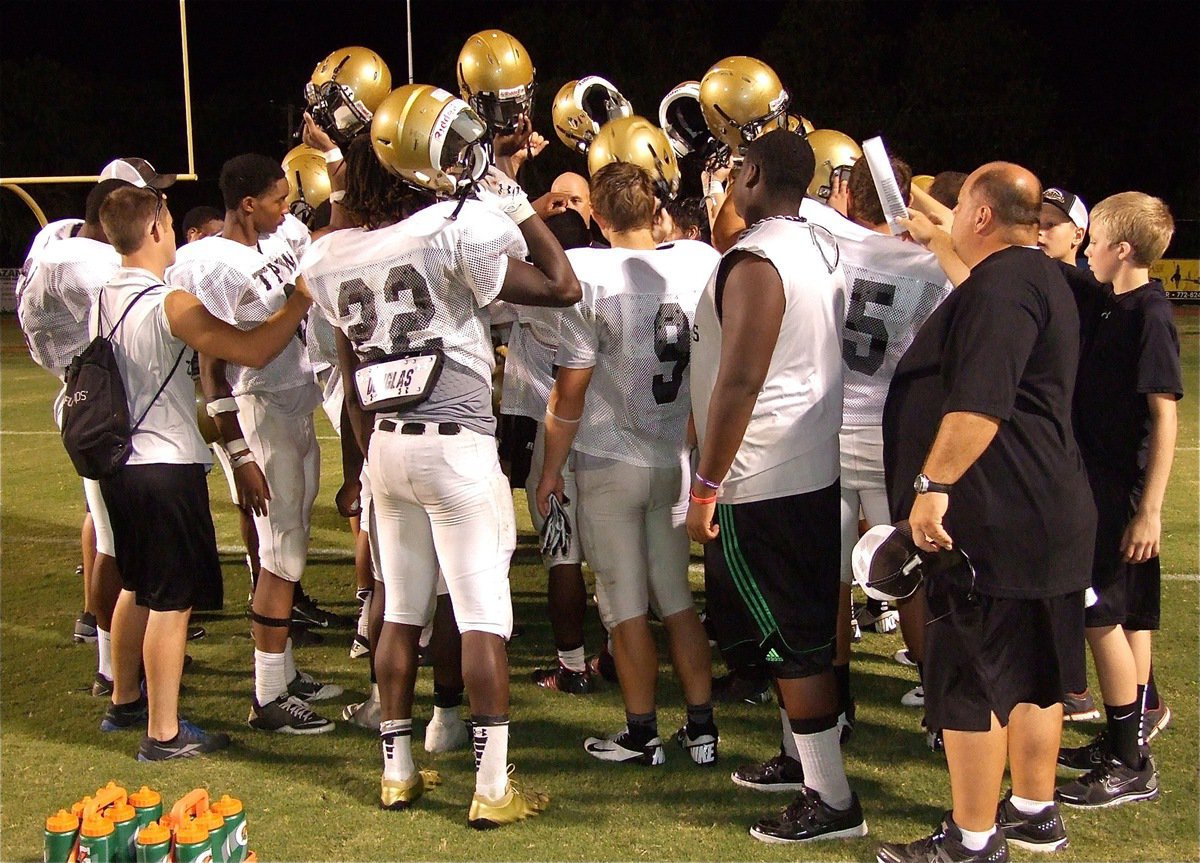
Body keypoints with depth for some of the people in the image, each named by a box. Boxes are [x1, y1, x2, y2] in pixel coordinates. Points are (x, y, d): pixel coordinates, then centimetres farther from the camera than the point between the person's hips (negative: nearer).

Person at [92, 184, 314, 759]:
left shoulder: (102, 299, 6)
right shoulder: (169, 305, -19)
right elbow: (253, 350, -25)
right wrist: (301, 300, -13)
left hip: (119, 462, 9)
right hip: (167, 466, -8)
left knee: (136, 587, 23)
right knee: (171, 601, -1)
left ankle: (124, 701, 36)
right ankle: (164, 733, 5)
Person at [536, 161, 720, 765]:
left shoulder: (588, 275, -16)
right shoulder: (701, 262, -4)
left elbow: (571, 390, -13)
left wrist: (551, 467, -3)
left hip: (609, 463, -4)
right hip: (677, 459, 4)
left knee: (626, 603, 5)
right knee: (676, 595, 15)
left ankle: (641, 734, 14)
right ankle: (701, 727, 19)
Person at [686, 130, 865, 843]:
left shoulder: (755, 261, -18)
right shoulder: (823, 250, 9)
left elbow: (739, 381, -24)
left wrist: (707, 483, -18)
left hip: (761, 483, -9)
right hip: (817, 470, 9)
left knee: (791, 640, -3)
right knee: (804, 631, 19)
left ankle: (832, 800, 2)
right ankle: (805, 756, 33)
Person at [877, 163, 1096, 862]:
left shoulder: (1001, 286, -18)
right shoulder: (1039, 278, 17)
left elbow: (981, 402, -30)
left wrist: (934, 483, -30)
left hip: (993, 520, -11)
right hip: (1046, 514, 11)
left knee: (970, 679, -3)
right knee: (1032, 673, 17)